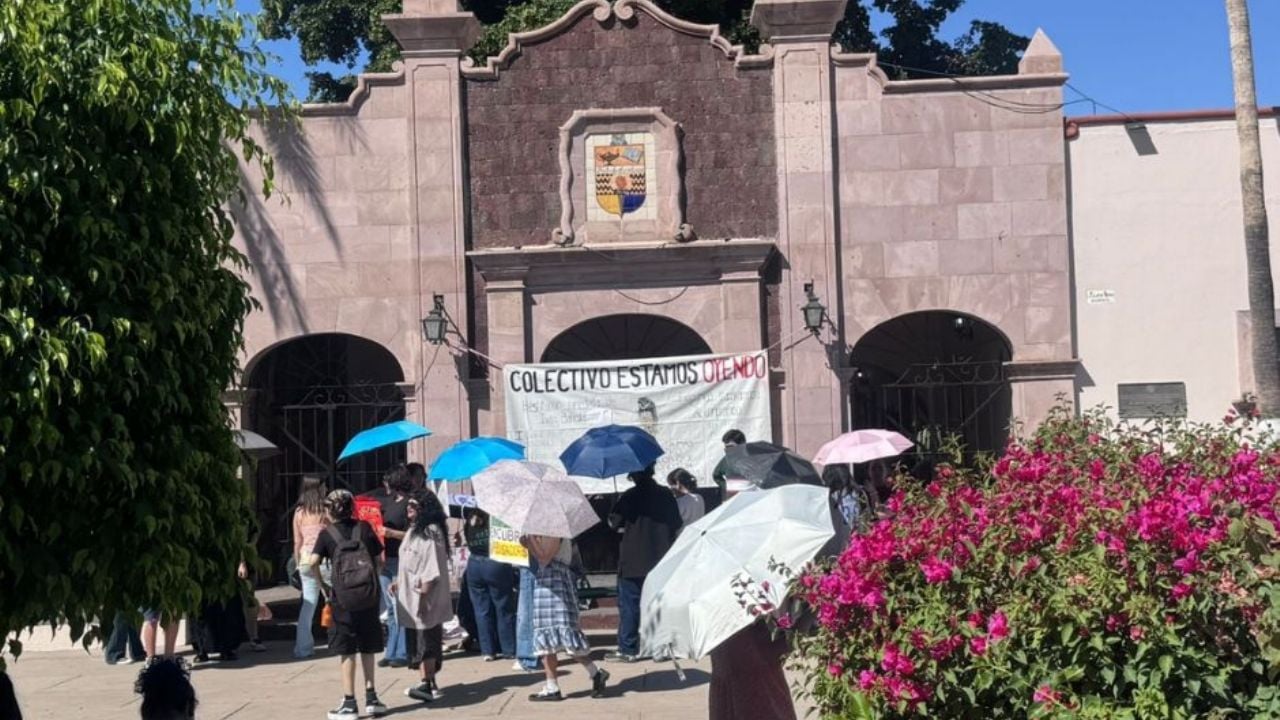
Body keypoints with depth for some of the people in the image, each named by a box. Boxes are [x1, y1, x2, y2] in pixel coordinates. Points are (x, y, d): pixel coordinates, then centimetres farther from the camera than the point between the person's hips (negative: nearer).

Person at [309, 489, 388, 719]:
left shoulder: (327, 534, -1)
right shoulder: (364, 528, 5)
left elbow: (312, 562, -13)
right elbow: (378, 557, 4)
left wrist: (322, 585, 0)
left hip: (343, 598, -2)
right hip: (369, 595, 2)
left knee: (347, 652, 4)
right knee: (368, 648, 14)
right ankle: (371, 698, 17)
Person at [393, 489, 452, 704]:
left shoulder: (432, 532, -14)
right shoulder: (414, 530, 15)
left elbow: (432, 567, -19)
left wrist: (424, 593, -23)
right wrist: (398, 582, 14)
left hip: (426, 597, -9)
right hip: (409, 596, 9)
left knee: (426, 640, -10)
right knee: (415, 640, 10)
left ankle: (427, 685, -12)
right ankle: (426, 682, 16)